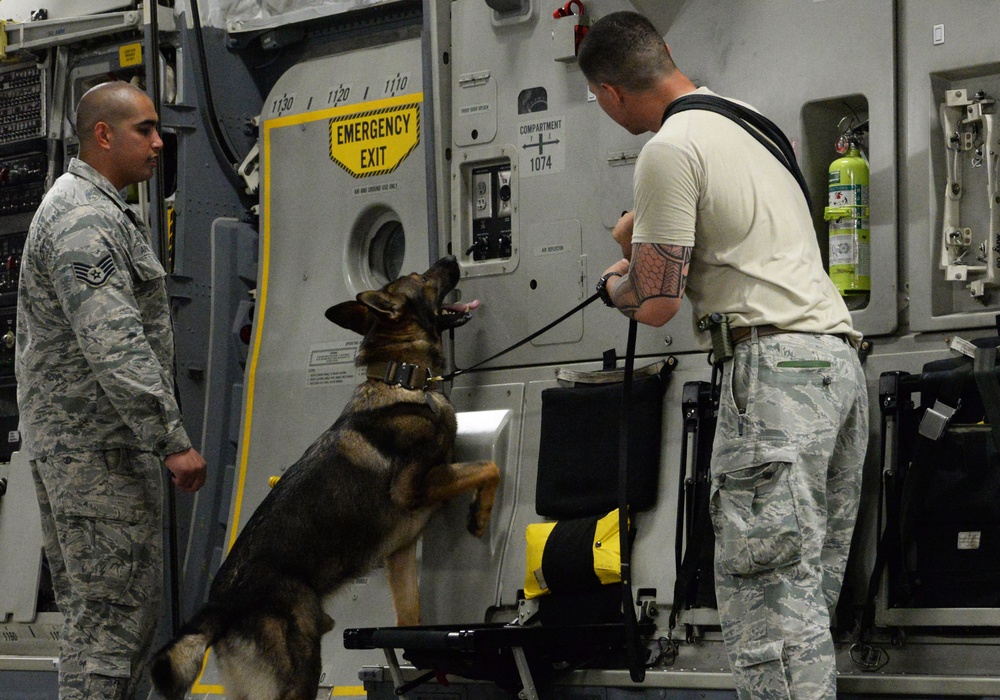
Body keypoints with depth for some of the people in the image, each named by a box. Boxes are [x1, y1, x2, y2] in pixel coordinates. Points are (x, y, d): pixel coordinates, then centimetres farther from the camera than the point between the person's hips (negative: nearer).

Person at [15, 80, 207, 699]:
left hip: (73, 439, 11)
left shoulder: (90, 209, 20)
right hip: (97, 444, -11)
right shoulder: (86, 220, -16)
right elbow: (115, 347, -26)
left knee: (135, 604, 13)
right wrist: (173, 439, -26)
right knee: (110, 608, -10)